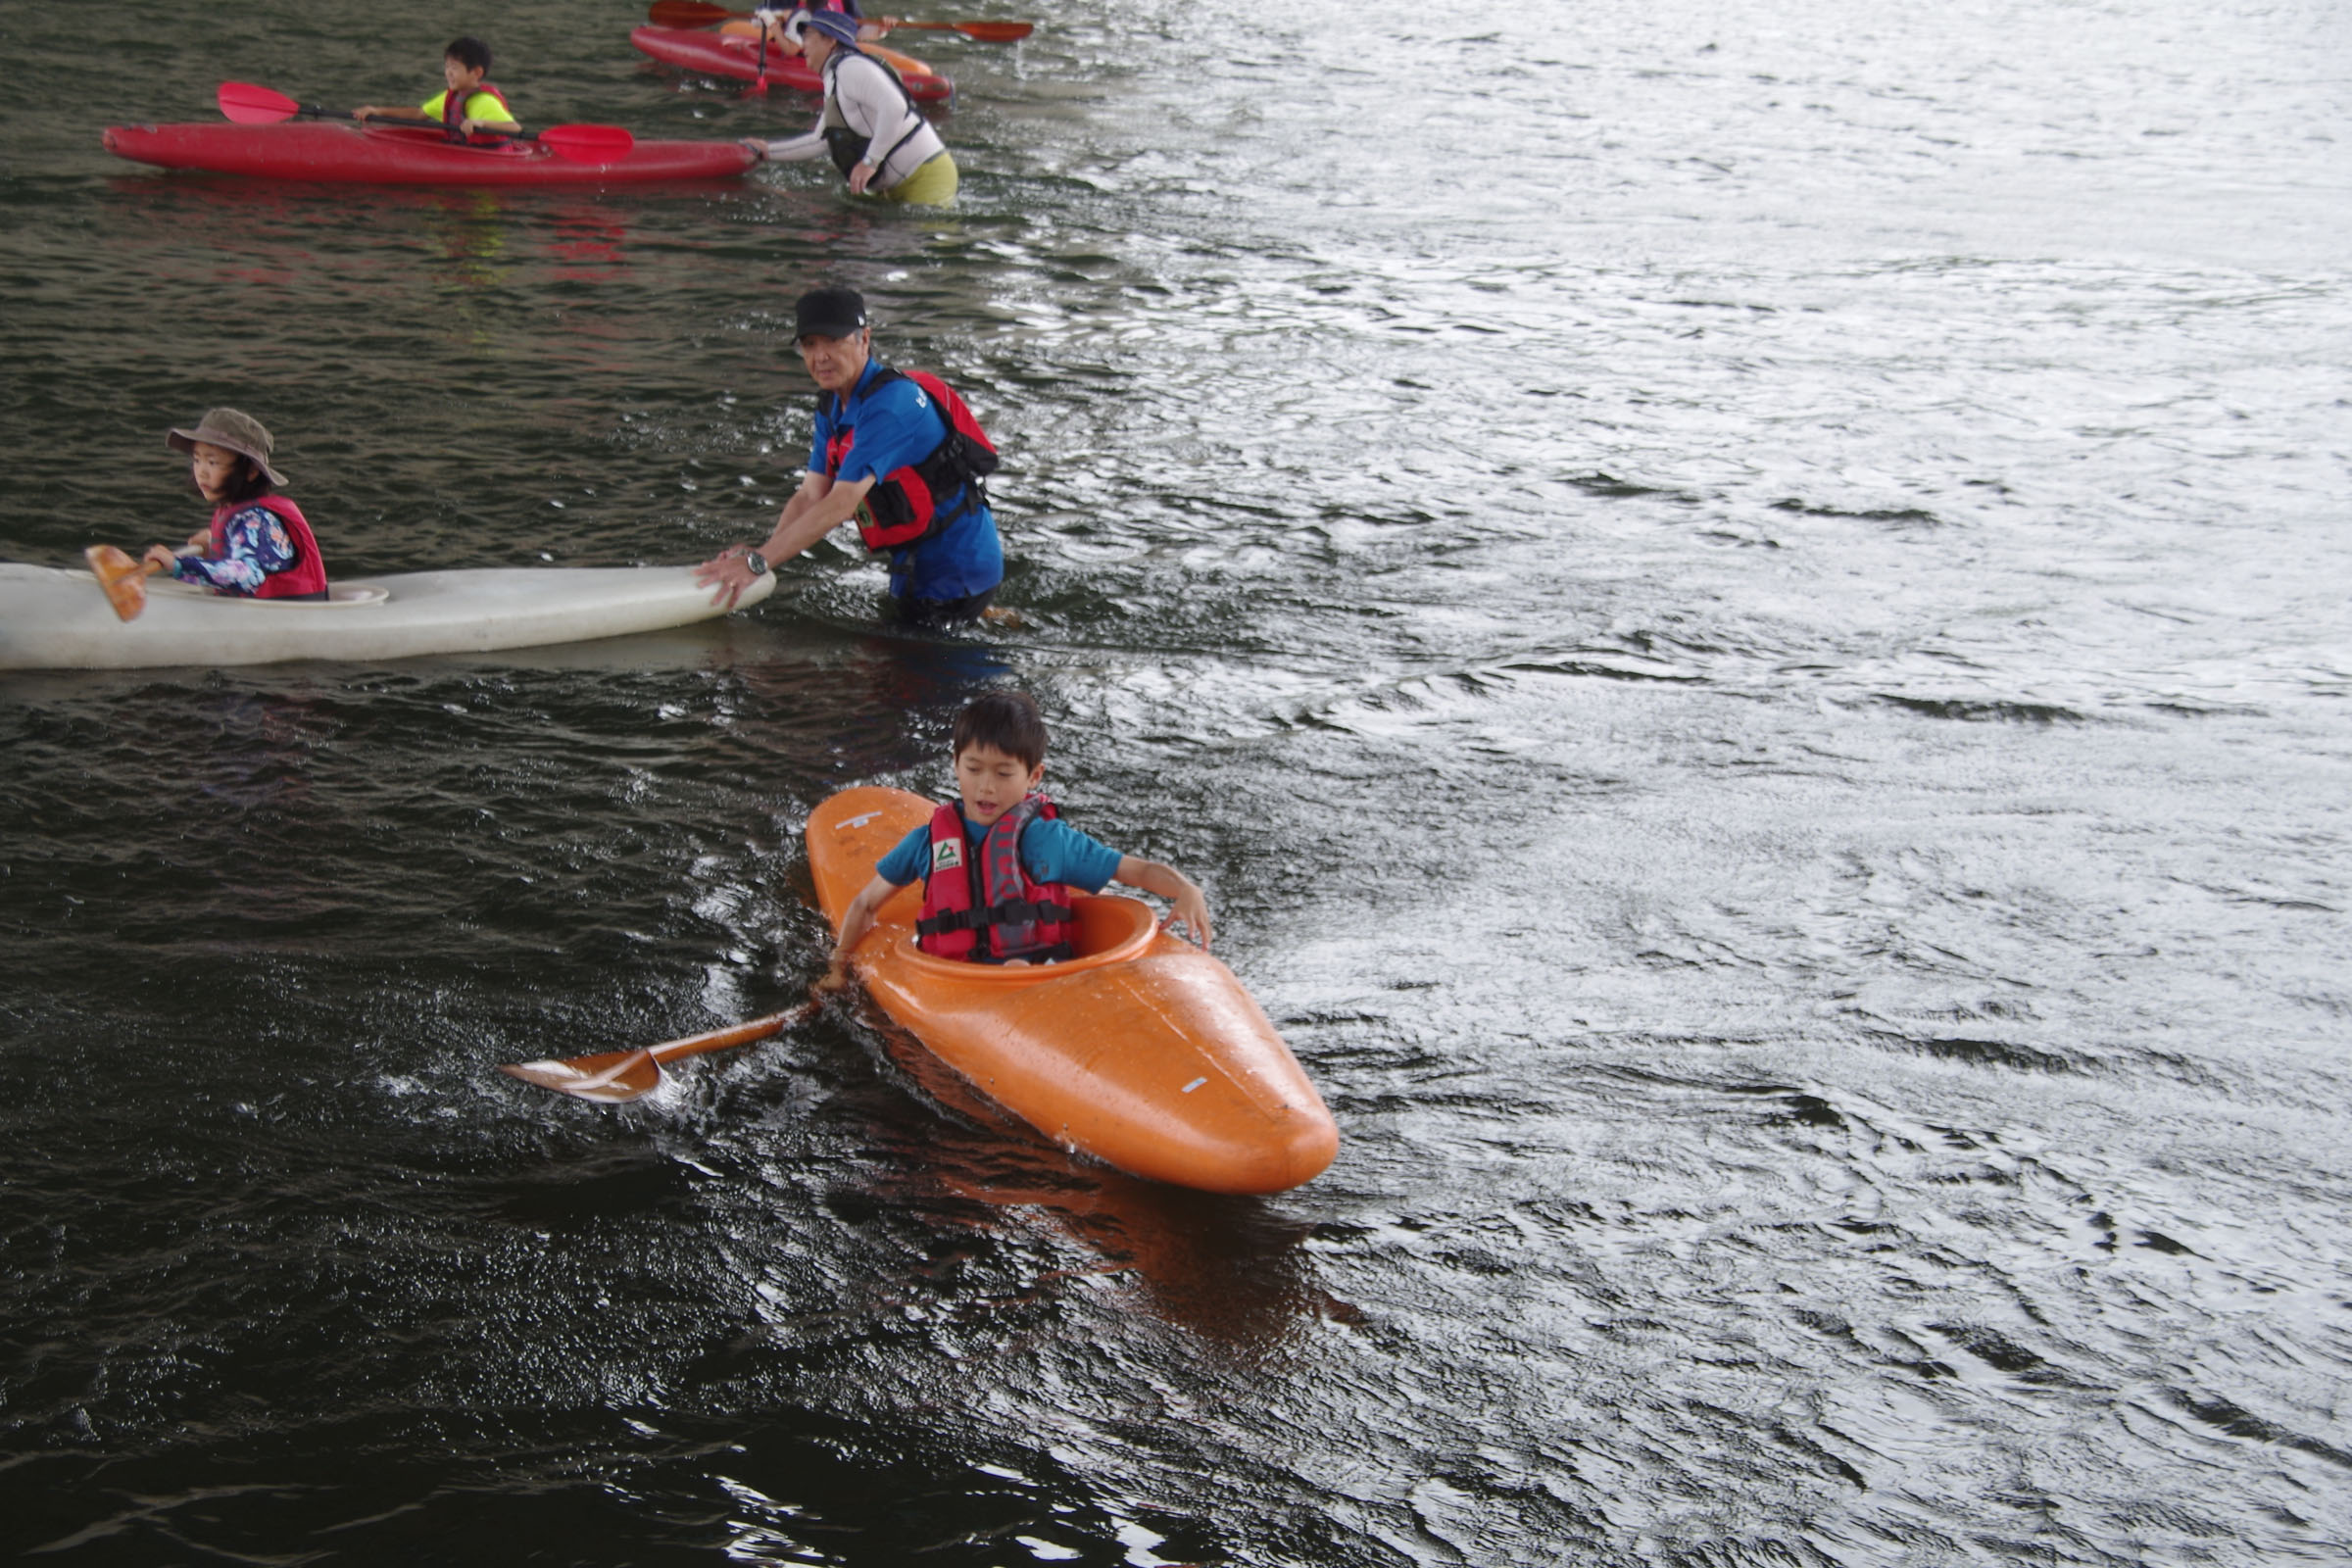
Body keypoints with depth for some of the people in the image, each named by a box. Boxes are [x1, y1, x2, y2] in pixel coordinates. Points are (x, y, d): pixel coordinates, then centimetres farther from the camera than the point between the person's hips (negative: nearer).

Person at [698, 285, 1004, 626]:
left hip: (955, 567, -9)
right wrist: (758, 552, -19)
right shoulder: (831, 407, 4)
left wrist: (757, 562, -34)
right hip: (913, 564, 9)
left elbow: (841, 504, -32)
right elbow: (810, 496, 0)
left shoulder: (890, 403, -27)